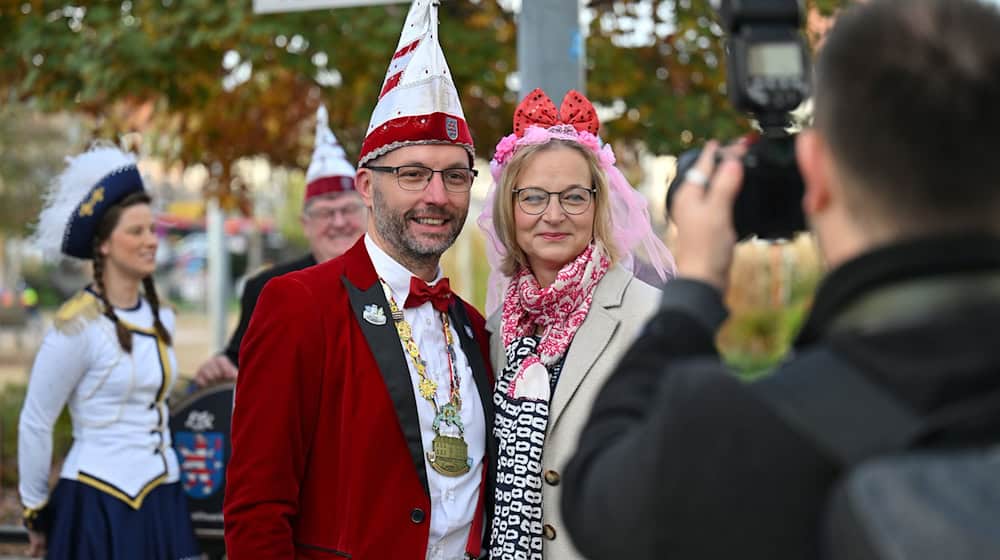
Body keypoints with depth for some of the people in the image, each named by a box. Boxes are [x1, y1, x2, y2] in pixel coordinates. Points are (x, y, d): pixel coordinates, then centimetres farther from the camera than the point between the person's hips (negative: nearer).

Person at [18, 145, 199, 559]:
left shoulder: (160, 318, 8)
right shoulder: (77, 325, -12)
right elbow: (34, 424, -6)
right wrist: (35, 510, 2)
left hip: (163, 499, 6)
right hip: (99, 503, -6)